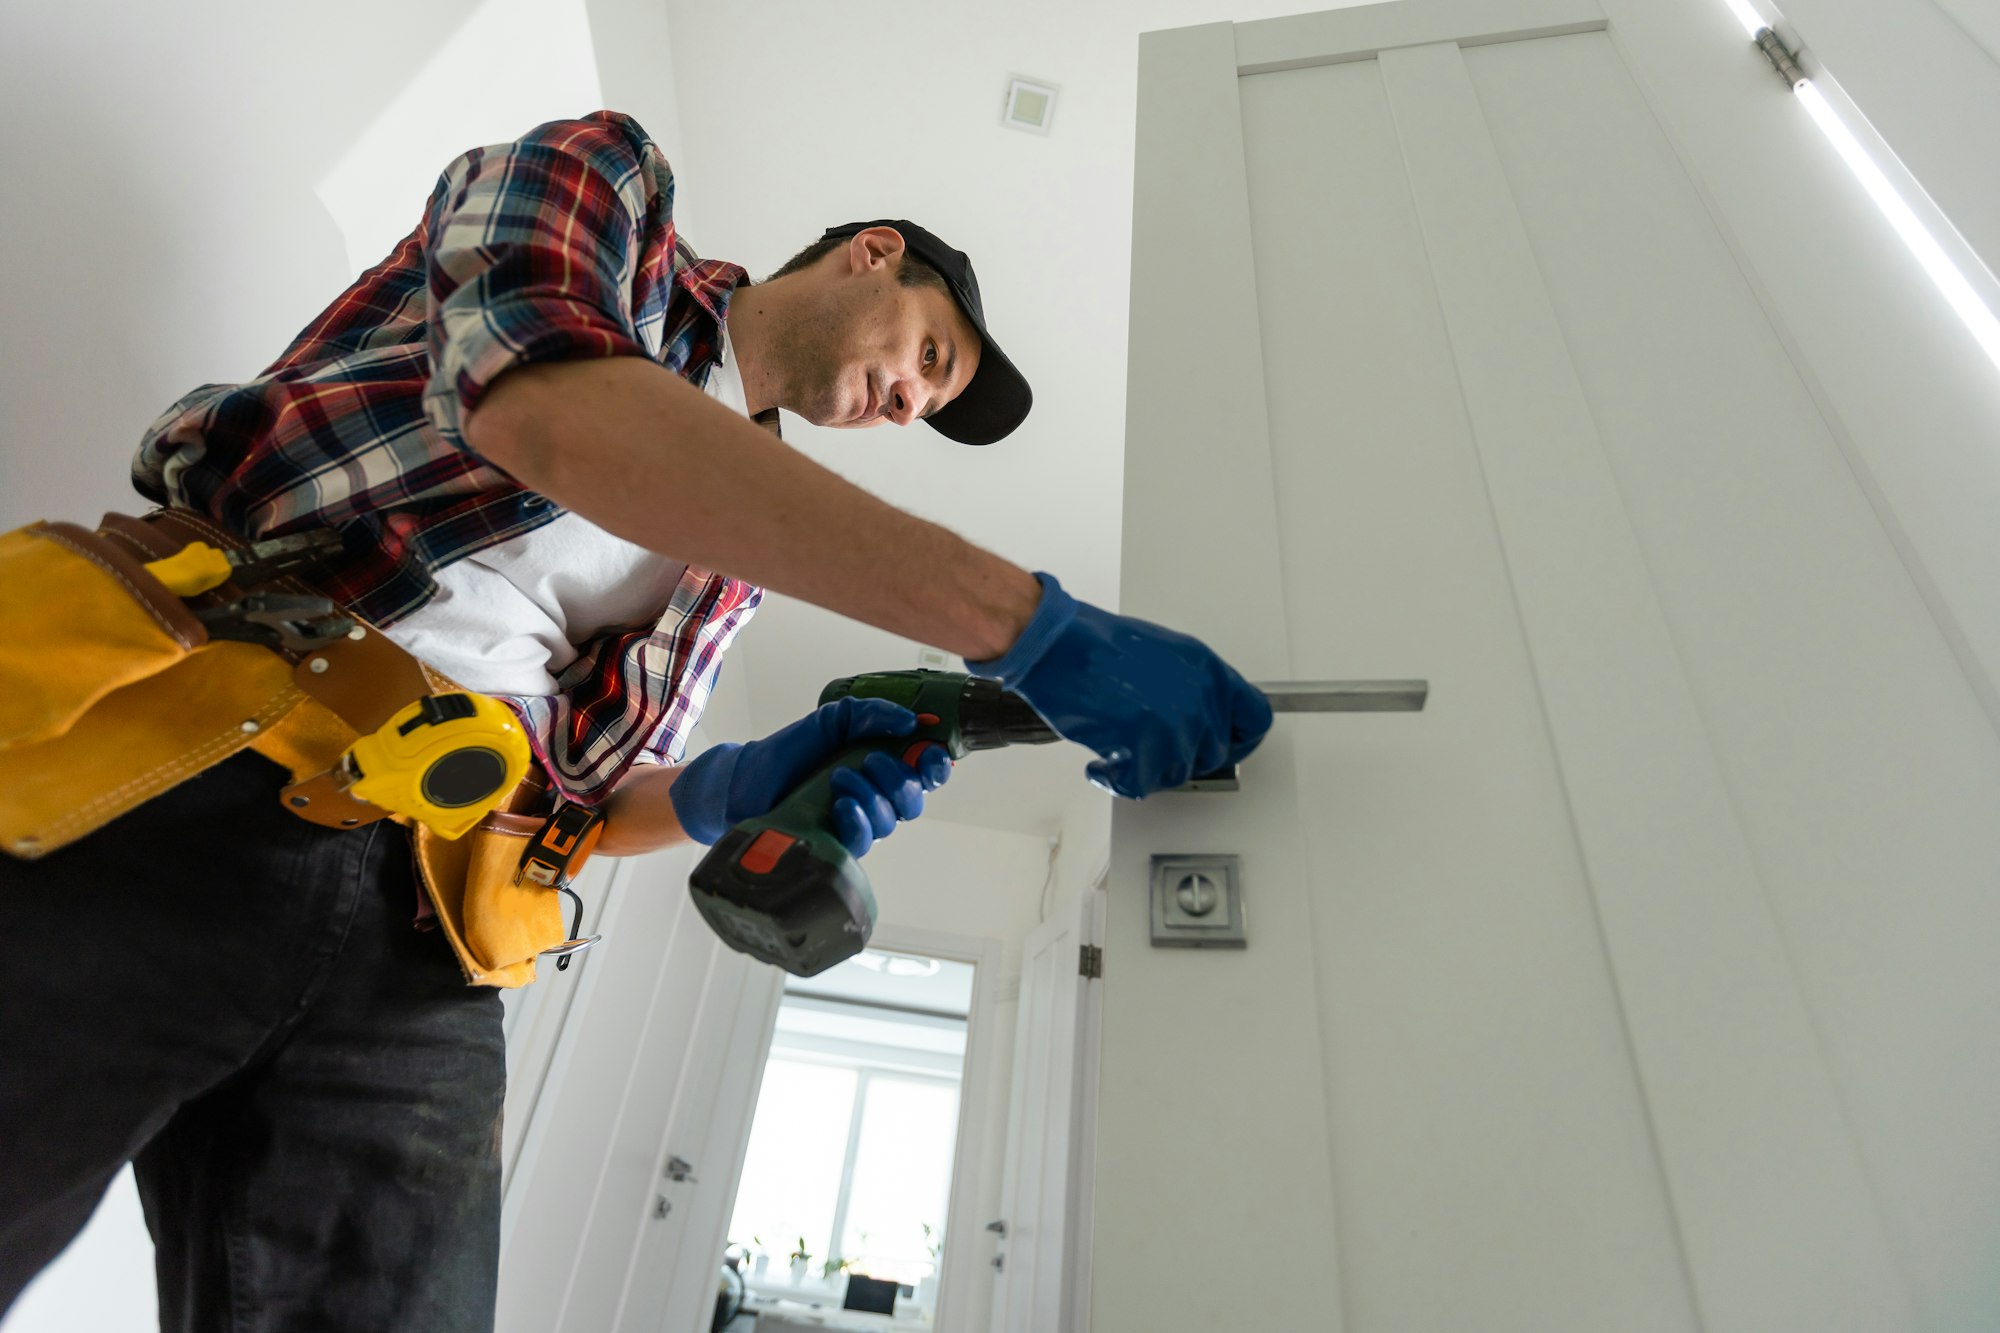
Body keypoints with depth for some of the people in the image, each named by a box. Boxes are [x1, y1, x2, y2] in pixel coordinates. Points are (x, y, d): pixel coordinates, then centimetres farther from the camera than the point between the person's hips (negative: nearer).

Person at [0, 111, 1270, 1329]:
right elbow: (547, 408, -19)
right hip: (169, 761, -4)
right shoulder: (603, 174, 7)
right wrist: (1022, 619, -24)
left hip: (425, 924, 5)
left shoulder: (740, 557, 20)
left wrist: (731, 793, -10)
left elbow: (583, 788, 16)